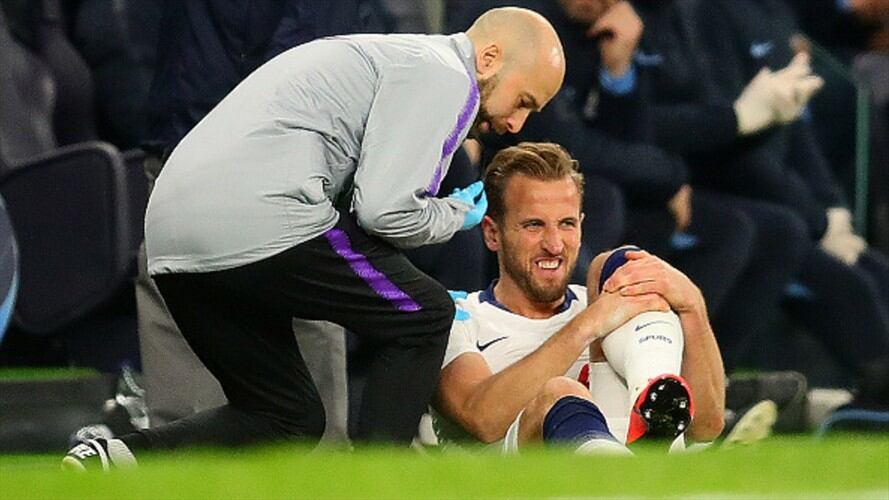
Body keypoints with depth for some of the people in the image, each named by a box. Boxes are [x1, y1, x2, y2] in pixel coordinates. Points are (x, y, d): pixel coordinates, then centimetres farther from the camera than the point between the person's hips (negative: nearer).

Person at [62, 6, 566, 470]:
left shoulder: (380, 55, 32)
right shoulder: (443, 75, 1)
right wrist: (455, 215, 11)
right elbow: (384, 210, -10)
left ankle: (121, 458, 0)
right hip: (257, 222, -9)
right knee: (425, 315, 7)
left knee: (289, 416, 18)